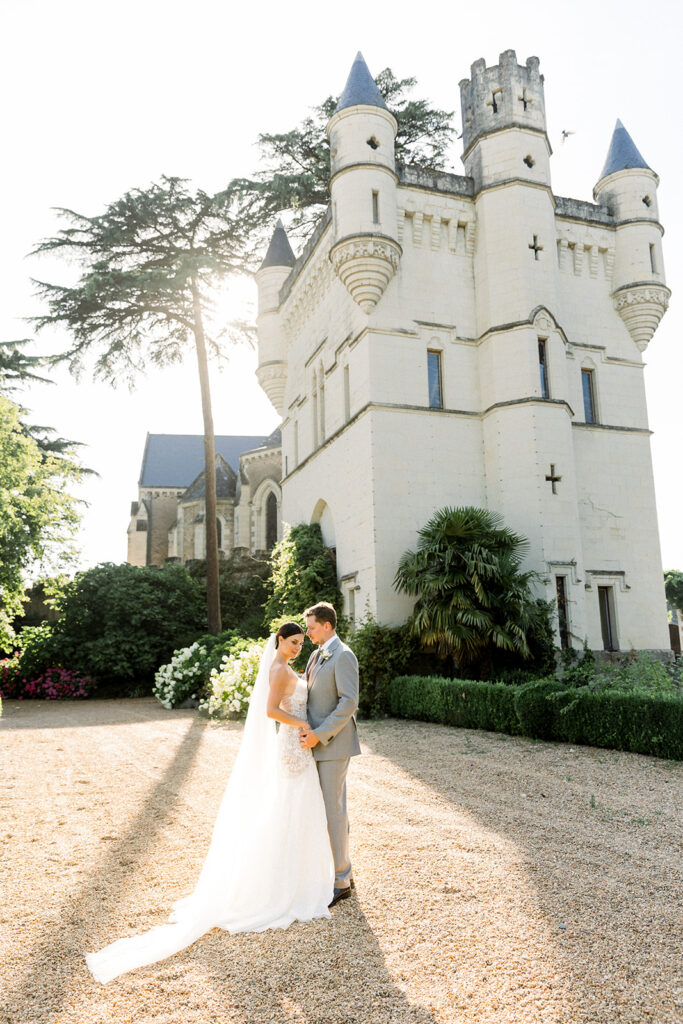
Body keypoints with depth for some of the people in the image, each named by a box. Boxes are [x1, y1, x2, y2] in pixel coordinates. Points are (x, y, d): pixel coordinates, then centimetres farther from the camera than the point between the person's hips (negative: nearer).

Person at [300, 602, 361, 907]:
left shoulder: (343, 656, -14)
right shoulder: (316, 656, 14)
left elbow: (349, 702, -20)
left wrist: (319, 734, -21)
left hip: (333, 744, -9)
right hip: (317, 742, 9)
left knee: (333, 811, -2)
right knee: (330, 808, 16)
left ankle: (341, 881, 10)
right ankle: (340, 870, 28)